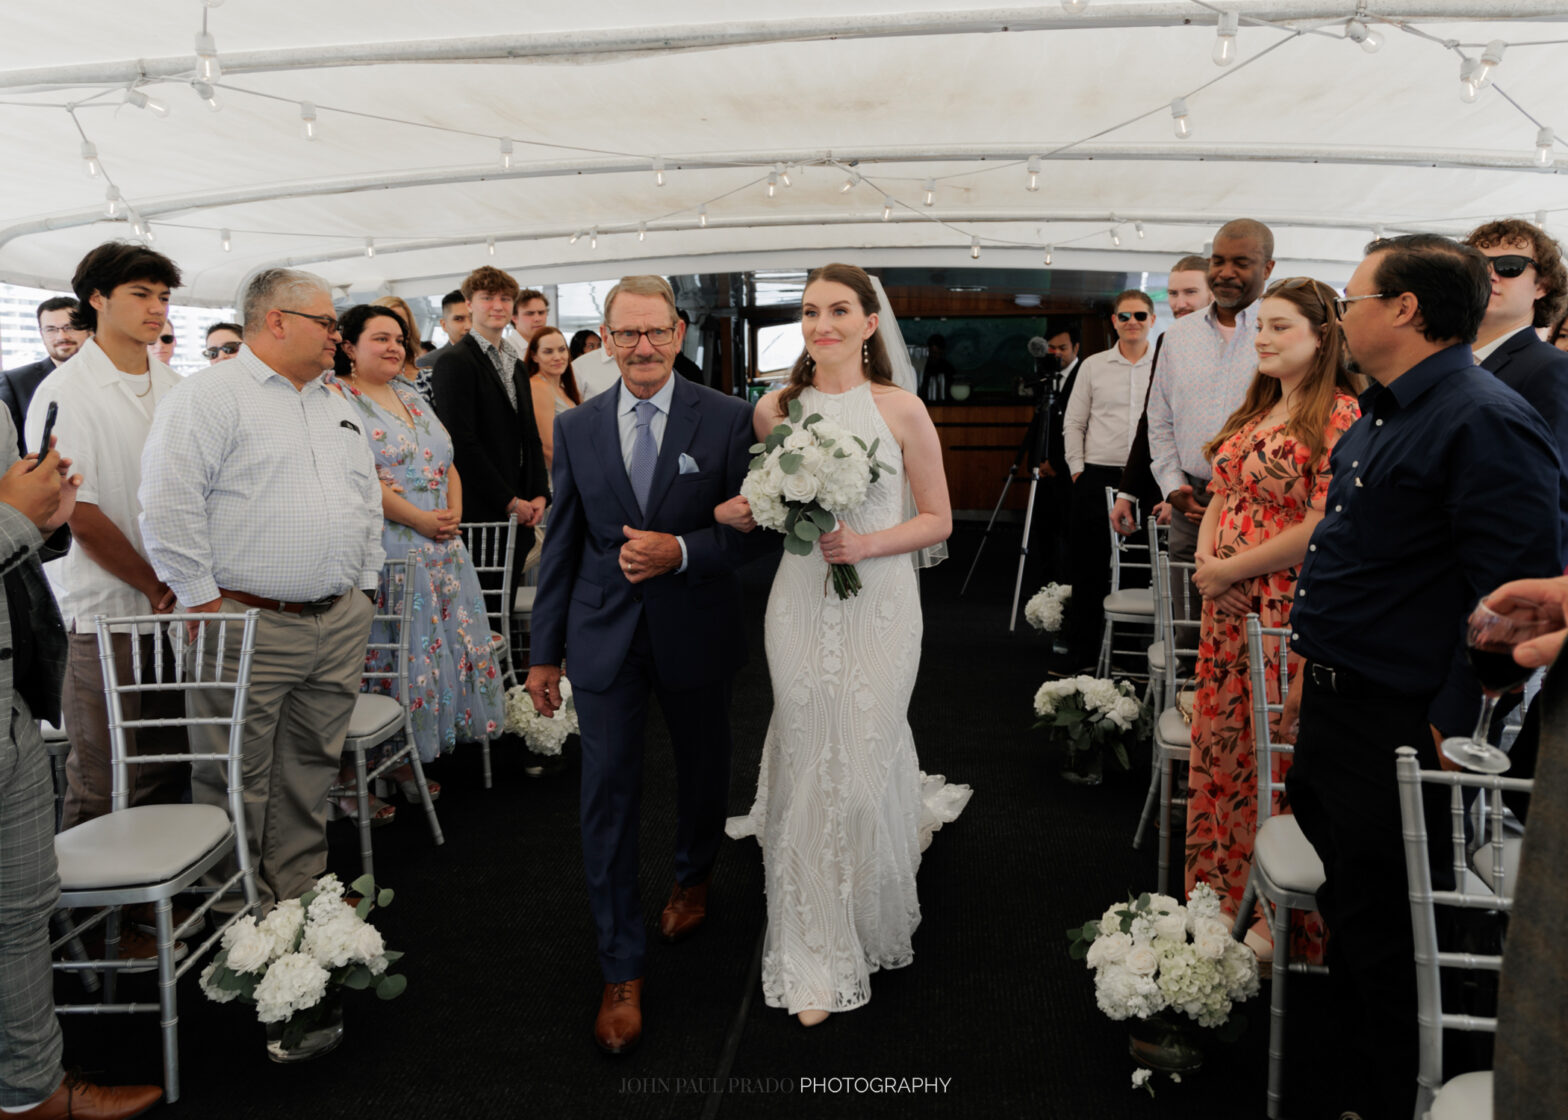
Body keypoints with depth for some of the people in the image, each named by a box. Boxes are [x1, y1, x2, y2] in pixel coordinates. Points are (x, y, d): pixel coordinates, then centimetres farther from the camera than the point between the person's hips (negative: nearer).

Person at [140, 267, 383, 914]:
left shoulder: (337, 407, 18)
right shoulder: (208, 397, -7)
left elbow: (367, 502, 21)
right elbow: (168, 507, -15)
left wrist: (364, 592, 14)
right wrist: (204, 605, -14)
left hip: (340, 623, 7)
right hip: (248, 626, -7)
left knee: (312, 770, 14)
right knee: (238, 782, 2)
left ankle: (300, 896, 28)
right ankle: (240, 916, 16)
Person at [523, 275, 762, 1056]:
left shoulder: (726, 418, -6)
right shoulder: (576, 428, 1)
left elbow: (749, 527, -7)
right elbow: (560, 545, 3)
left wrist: (681, 551, -25)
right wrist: (544, 651, 4)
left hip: (696, 634, 0)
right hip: (605, 636, 1)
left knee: (704, 772, 20)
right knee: (607, 797, 0)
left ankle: (692, 878, 51)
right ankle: (621, 971, 14)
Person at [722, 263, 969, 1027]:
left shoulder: (900, 409, -3)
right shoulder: (775, 409, 4)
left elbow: (937, 520, 0)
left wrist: (866, 543, -16)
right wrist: (736, 513, -7)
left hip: (879, 606, -2)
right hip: (800, 605, 2)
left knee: (865, 766, 4)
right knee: (811, 767, 6)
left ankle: (871, 920, 34)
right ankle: (816, 958, 23)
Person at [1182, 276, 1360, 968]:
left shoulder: (1339, 413, -11)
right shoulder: (1256, 411, 15)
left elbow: (1323, 527, -19)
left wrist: (1229, 570, -13)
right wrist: (1206, 559, -2)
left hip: (1290, 609, -8)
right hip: (1227, 605, 8)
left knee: (1282, 756, 0)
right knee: (1221, 745, 13)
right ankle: (1224, 892, 28)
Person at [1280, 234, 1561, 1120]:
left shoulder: (1487, 423, -21)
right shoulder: (1383, 413, 11)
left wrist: (1449, 730, -22)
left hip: (1400, 729, -10)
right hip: (1336, 708, 10)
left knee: (1383, 929, 7)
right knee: (1342, 889, 24)